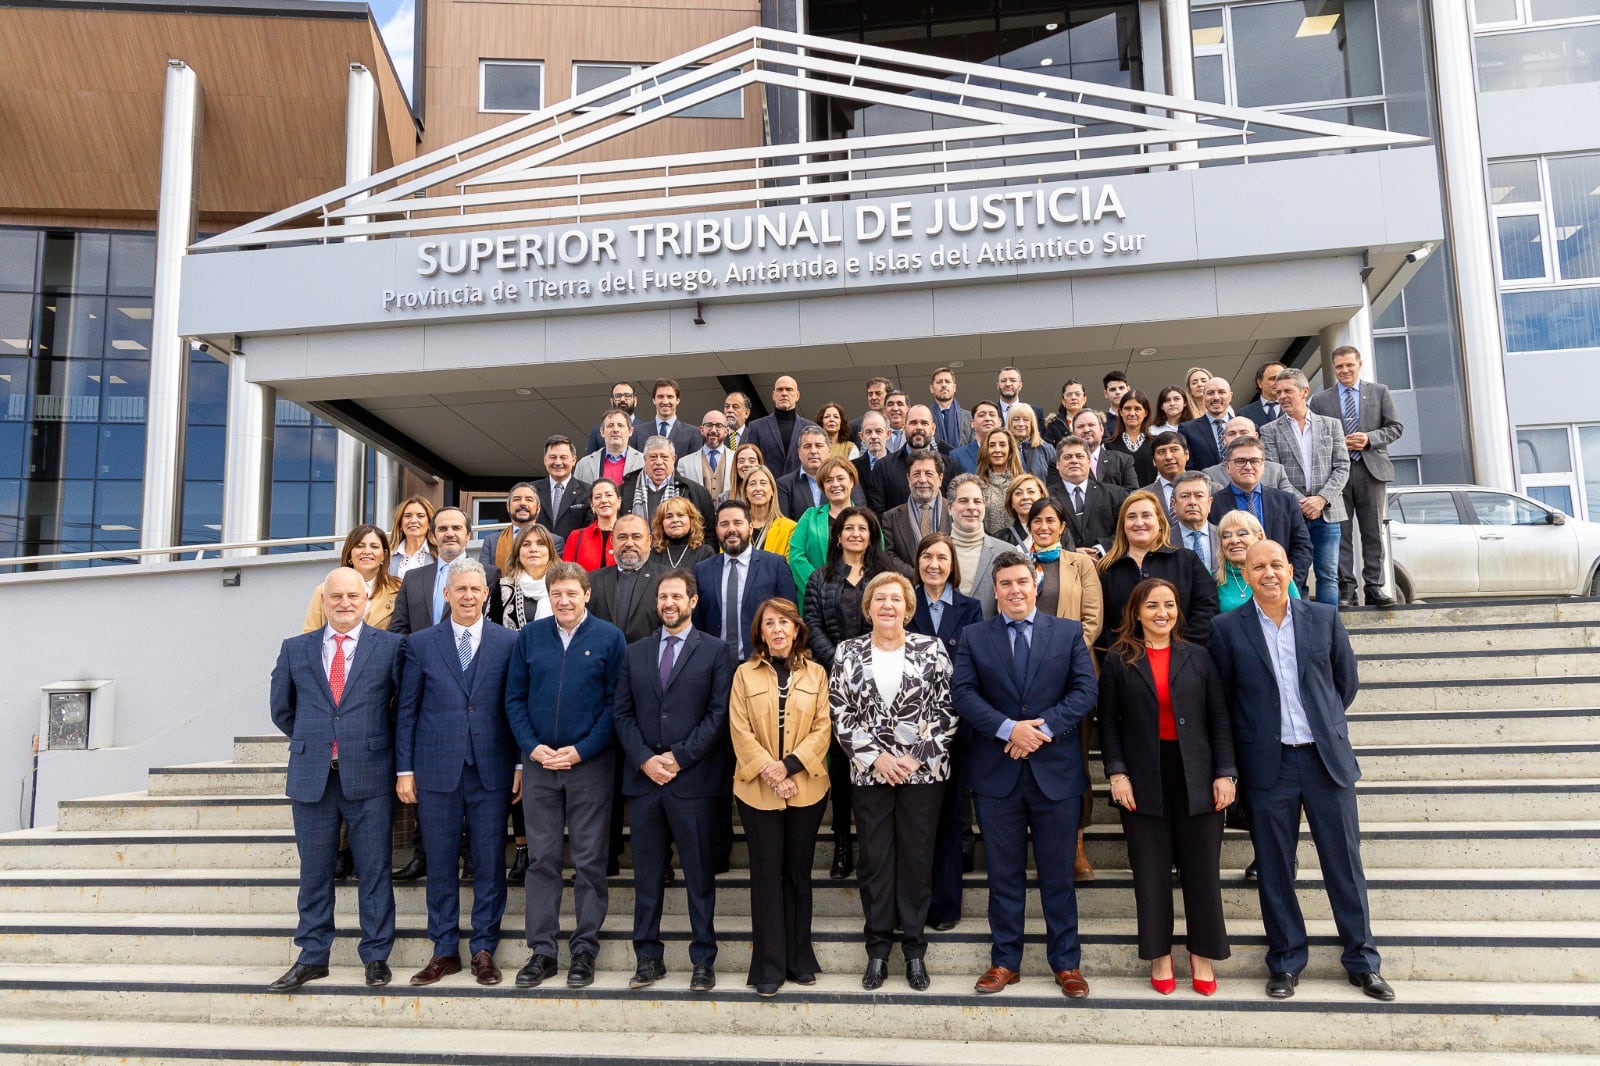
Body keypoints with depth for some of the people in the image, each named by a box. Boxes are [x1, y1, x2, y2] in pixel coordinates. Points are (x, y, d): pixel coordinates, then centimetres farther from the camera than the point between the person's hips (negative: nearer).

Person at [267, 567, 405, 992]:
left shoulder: (391, 646, 0)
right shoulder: (295, 649, 8)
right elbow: (280, 708, 18)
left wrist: (381, 744, 5)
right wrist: (310, 741, 15)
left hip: (368, 777, -2)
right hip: (311, 776, 2)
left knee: (374, 870, 4)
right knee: (314, 871, 11)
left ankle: (376, 957, 16)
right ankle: (312, 957, 23)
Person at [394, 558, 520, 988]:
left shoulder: (509, 642, 3)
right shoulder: (420, 644, 5)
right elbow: (406, 710, 5)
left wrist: (521, 764, -1)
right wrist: (404, 769, 1)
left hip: (492, 771, 0)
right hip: (436, 771, 1)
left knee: (490, 864, 5)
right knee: (440, 864, 8)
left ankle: (484, 951, 17)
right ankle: (445, 951, 21)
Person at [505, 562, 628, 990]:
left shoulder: (609, 637, -1)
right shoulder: (530, 636, 6)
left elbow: (617, 702, -4)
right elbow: (514, 698, 7)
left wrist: (582, 750, -11)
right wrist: (532, 747, -6)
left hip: (589, 764, -2)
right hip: (538, 764, 2)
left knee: (589, 861, 5)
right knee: (541, 859, 7)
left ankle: (585, 950, 15)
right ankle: (542, 951, 16)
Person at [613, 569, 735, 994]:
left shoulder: (715, 651, 1)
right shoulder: (635, 653, 12)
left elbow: (719, 714, -5)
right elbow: (623, 714, 8)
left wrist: (679, 757, -11)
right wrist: (644, 759, -6)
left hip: (693, 779, -3)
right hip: (643, 778, 3)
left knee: (699, 874, 5)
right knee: (647, 874, 9)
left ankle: (703, 960, 15)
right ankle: (648, 957, 20)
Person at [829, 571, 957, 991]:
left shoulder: (931, 649, -2)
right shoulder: (848, 653, 2)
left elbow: (947, 710, -3)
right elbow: (840, 714, -1)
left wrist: (917, 757, -10)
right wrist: (874, 756, -10)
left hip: (923, 771, -1)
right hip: (869, 773, 1)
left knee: (918, 858, 7)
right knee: (875, 859, 8)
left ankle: (914, 948, 21)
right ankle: (878, 948, 21)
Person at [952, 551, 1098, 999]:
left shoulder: (1069, 633, 5)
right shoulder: (973, 637, 5)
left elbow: (1085, 691, -4)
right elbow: (963, 693, -6)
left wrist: (1044, 729, -16)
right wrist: (1008, 729, -19)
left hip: (1055, 770, 0)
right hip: (997, 773, 0)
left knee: (1058, 874, 9)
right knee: (1004, 874, 10)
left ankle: (1066, 963, 21)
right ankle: (1005, 962, 21)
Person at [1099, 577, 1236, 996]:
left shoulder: (1198, 658, 6)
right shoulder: (1118, 660, 2)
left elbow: (1220, 718, 4)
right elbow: (1108, 721, 1)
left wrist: (1225, 773, -4)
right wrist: (1116, 772, -9)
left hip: (1196, 778, 1)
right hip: (1144, 780, -1)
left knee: (1202, 869, 6)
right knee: (1150, 871, 5)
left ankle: (1202, 956, 21)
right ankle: (1159, 957, 19)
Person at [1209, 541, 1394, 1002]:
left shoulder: (1324, 617, 3)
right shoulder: (1229, 629, -2)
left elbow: (1347, 680, 13)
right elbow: (1222, 699, 4)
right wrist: (1249, 743, 5)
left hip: (1327, 758, 1)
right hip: (1268, 764, -1)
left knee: (1345, 862, 8)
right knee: (1274, 868, 7)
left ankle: (1362, 961, 24)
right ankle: (1285, 962, 22)